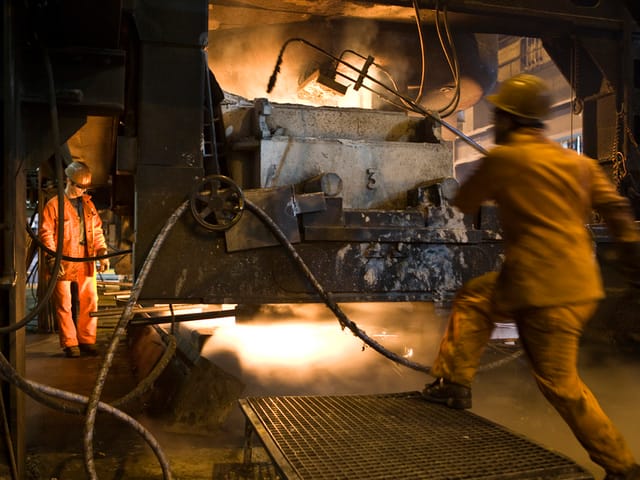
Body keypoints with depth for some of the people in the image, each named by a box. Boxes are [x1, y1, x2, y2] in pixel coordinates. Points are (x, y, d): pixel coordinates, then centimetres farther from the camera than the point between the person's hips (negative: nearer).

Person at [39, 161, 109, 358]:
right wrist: (53, 260, -15)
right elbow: (46, 234, -7)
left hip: (86, 262, 5)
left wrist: (103, 253, 5)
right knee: (64, 304, 2)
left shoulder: (88, 204, 12)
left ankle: (86, 340, 18)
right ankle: (69, 344, 11)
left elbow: (97, 231, 15)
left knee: (90, 301, 7)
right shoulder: (54, 205, -5)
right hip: (64, 263, -5)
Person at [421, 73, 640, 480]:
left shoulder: (503, 158, -8)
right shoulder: (578, 162, 9)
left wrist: (493, 186, 25)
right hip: (579, 277, 8)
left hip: (549, 290, -8)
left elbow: (464, 203, 4)